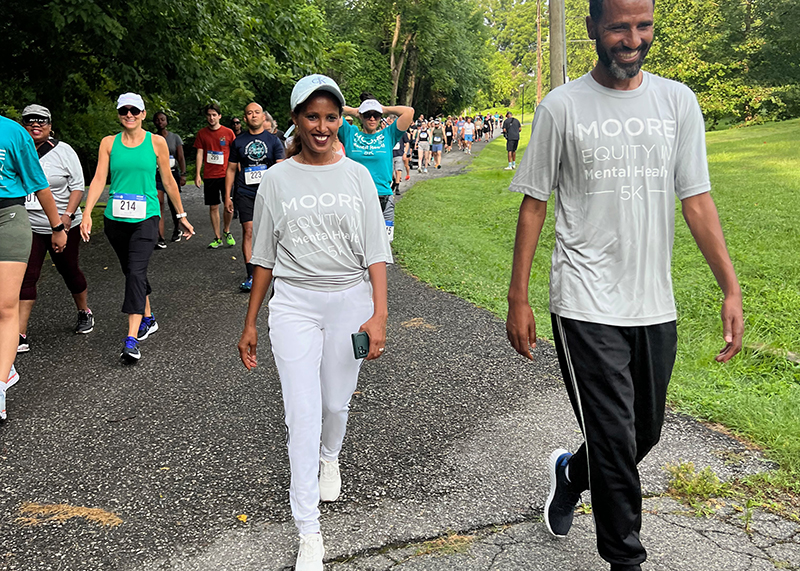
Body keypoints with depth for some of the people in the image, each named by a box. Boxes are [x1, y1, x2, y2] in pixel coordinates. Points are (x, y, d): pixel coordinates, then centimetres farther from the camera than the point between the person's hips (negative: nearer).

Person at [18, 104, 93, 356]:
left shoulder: (63, 151, -3)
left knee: (69, 270, 13)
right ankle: (20, 335, -7)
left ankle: (84, 313, 38)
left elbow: (77, 186, -4)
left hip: (62, 225, -1)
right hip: (27, 226, 1)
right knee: (25, 276, -7)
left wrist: (67, 215, -17)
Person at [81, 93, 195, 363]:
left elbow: (168, 181, 8)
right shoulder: (109, 143, 7)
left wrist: (182, 216, 12)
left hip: (146, 217, -3)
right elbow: (99, 179, 0)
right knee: (131, 272, 14)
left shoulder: (156, 142, 2)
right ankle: (148, 319, 34)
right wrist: (87, 212, -13)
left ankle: (131, 339, -20)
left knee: (136, 271, -16)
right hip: (115, 219, 3)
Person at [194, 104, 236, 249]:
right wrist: (197, 174, -1)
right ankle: (217, 238, 13)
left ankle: (226, 231, 20)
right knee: (213, 207, 4)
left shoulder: (228, 132, 2)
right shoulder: (202, 133, 6)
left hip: (226, 175, -1)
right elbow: (199, 154, 6)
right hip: (209, 176, 1)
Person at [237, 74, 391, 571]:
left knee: (336, 403, 12)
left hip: (350, 300, 1)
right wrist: (250, 323, 8)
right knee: (303, 413, -6)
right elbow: (264, 257, 7)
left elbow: (375, 251, -1)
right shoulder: (277, 180, 2)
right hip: (294, 303, 0)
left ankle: (329, 458, 49)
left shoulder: (357, 176, 2)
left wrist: (379, 314, -12)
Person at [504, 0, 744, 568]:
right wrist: (518, 299, -2)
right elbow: (534, 205, 0)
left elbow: (697, 200, 4)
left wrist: (732, 289, -4)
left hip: (656, 306, 4)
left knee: (646, 431, 17)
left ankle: (570, 474, 46)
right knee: (616, 442, -2)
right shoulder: (562, 107, -3)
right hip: (587, 307, -4)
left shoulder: (678, 101, 5)